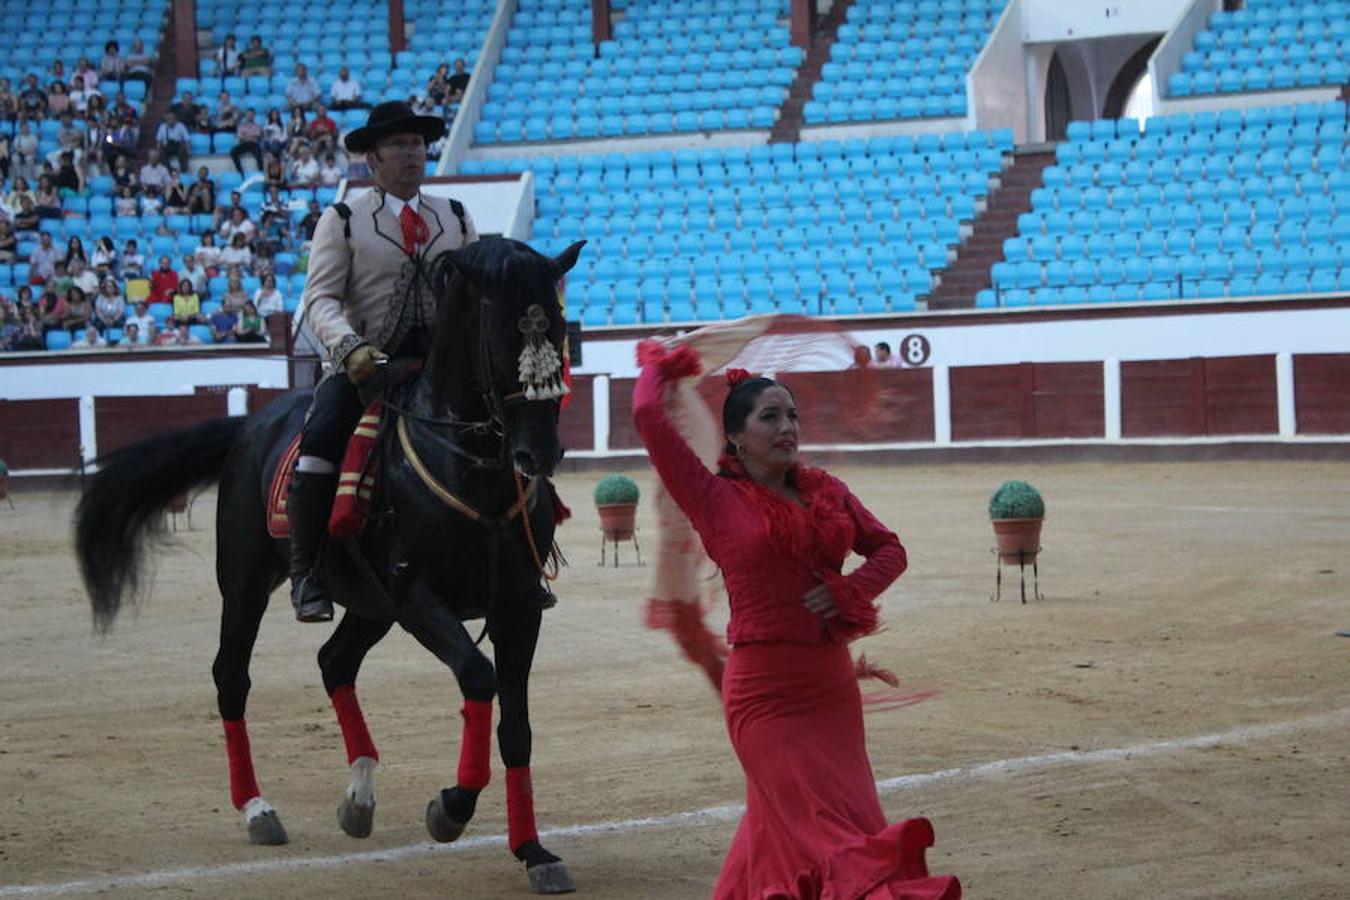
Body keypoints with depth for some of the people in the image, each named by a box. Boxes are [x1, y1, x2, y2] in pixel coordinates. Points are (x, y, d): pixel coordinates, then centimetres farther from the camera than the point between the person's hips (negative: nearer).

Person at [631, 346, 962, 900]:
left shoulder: (825, 492, 10)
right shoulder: (717, 500, -5)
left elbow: (888, 549, 15)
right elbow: (648, 415, -11)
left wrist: (849, 590, -5)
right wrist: (657, 368, 10)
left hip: (832, 686, 5)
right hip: (764, 691, -5)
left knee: (777, 824, 12)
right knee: (830, 836, -9)